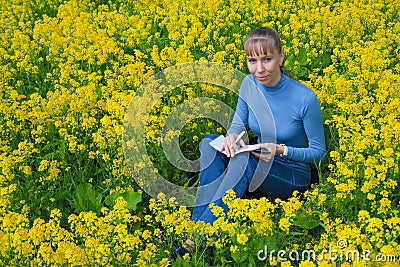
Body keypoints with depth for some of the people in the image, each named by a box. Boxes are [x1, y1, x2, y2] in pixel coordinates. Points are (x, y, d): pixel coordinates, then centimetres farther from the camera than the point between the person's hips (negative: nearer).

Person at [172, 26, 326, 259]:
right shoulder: (249, 84, -8)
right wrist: (231, 136, -20)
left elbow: (318, 152, -11)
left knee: (243, 158, -35)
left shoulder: (306, 98, -22)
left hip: (294, 176, -5)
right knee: (209, 142, -20)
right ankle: (199, 221, -29)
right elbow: (238, 124, 4)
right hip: (260, 166, 5)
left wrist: (281, 150, -27)